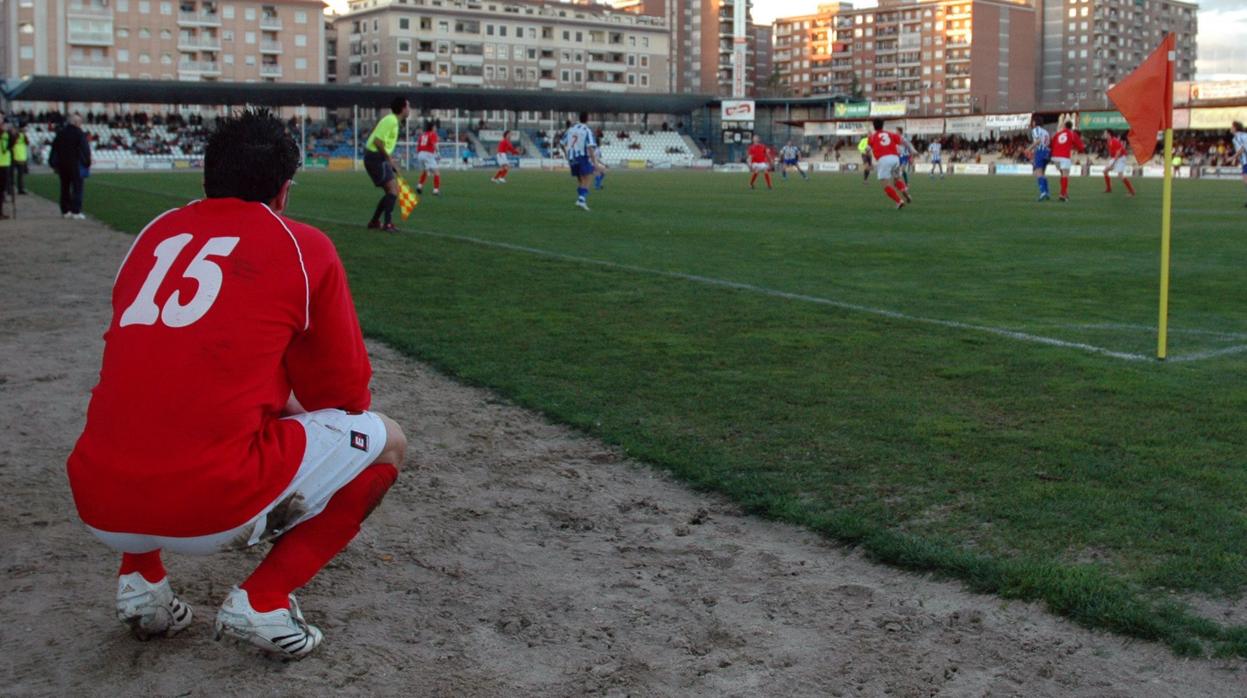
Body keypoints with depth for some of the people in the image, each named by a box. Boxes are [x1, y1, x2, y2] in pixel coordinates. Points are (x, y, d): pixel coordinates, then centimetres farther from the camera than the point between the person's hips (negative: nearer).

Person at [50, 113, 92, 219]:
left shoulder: (61, 133, 10)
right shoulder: (79, 134, -7)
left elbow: (54, 148, 13)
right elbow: (85, 149, -11)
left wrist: (55, 164, 18)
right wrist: (87, 163, -3)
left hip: (62, 165, 6)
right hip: (75, 165, -6)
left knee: (65, 187, 12)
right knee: (77, 187, -4)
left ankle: (65, 211, 15)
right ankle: (76, 211, -10)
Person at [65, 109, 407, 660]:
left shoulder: (153, 235, 18)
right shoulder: (304, 246, 5)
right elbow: (347, 394, 11)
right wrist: (291, 402, 34)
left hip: (100, 509, 6)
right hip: (215, 510, -5)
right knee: (384, 440, 16)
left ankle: (140, 580, 19)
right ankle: (263, 599, 3)